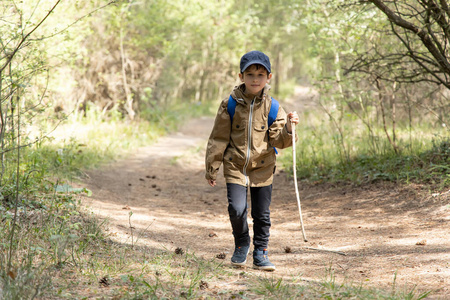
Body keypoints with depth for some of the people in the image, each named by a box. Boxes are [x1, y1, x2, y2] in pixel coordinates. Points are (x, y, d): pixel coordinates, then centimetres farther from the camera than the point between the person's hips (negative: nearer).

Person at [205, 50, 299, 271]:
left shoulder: (272, 107, -2)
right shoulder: (230, 104, -5)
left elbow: (279, 141, -4)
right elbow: (218, 138, 1)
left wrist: (288, 128, -24)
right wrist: (211, 168, 2)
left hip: (262, 168, 1)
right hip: (235, 166, -1)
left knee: (262, 214, 5)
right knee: (237, 209, -13)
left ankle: (260, 253, 22)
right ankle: (241, 244, 14)